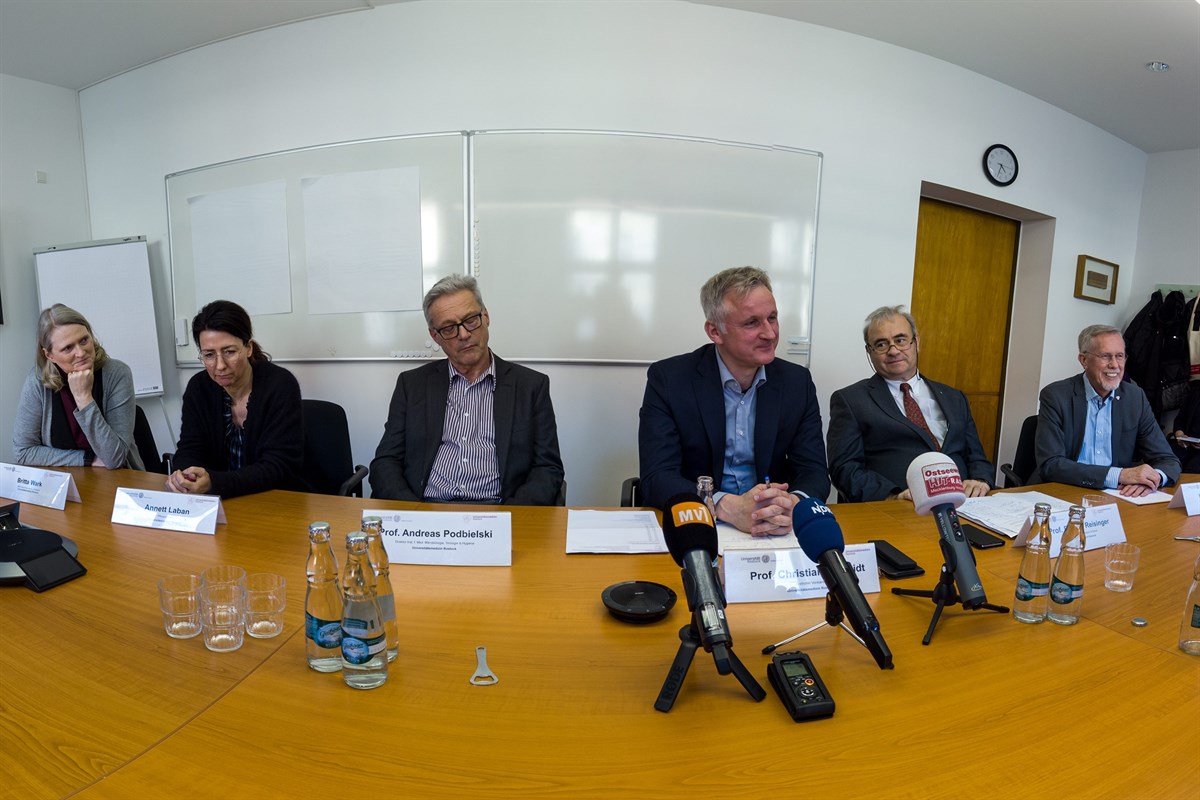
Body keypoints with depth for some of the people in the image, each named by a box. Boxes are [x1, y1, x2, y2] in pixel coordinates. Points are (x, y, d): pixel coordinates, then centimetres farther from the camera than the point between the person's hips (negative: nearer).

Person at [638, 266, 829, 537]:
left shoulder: (797, 382, 1)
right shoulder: (668, 378, -9)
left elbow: (814, 471, -1)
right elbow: (656, 478, -14)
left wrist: (794, 505, -25)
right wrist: (730, 507, -30)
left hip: (774, 534, 3)